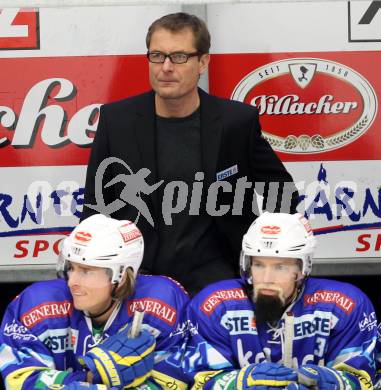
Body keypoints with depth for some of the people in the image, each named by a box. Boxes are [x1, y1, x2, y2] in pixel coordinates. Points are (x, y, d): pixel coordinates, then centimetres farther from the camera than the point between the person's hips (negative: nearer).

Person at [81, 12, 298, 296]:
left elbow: (283, 195, 9)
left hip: (211, 272, 0)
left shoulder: (237, 121, -3)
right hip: (139, 271, 1)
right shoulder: (116, 120, -1)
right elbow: (96, 205, 8)